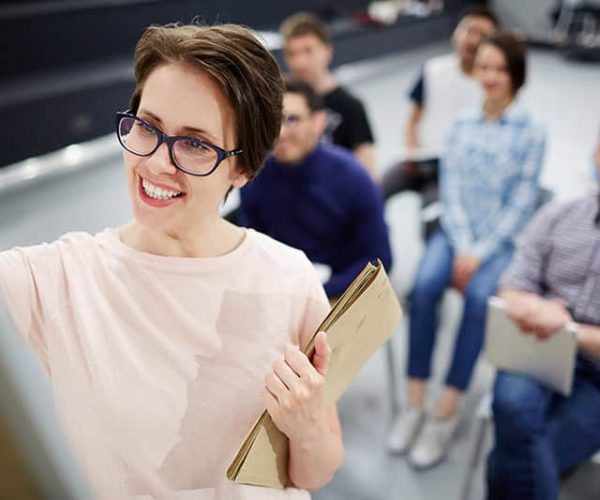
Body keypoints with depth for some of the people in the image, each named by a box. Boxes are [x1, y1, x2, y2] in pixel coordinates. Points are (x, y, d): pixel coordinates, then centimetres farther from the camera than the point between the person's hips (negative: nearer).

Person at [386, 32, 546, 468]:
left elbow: (522, 202, -5)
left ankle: (447, 411, -21)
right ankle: (415, 402, -18)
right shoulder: (463, 125, 9)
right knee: (424, 286, -27)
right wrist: (462, 247, -11)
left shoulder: (531, 132, 0)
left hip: (501, 240, -2)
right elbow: (451, 188, 3)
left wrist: (480, 253, -15)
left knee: (478, 297, -31)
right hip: (456, 232, 2)